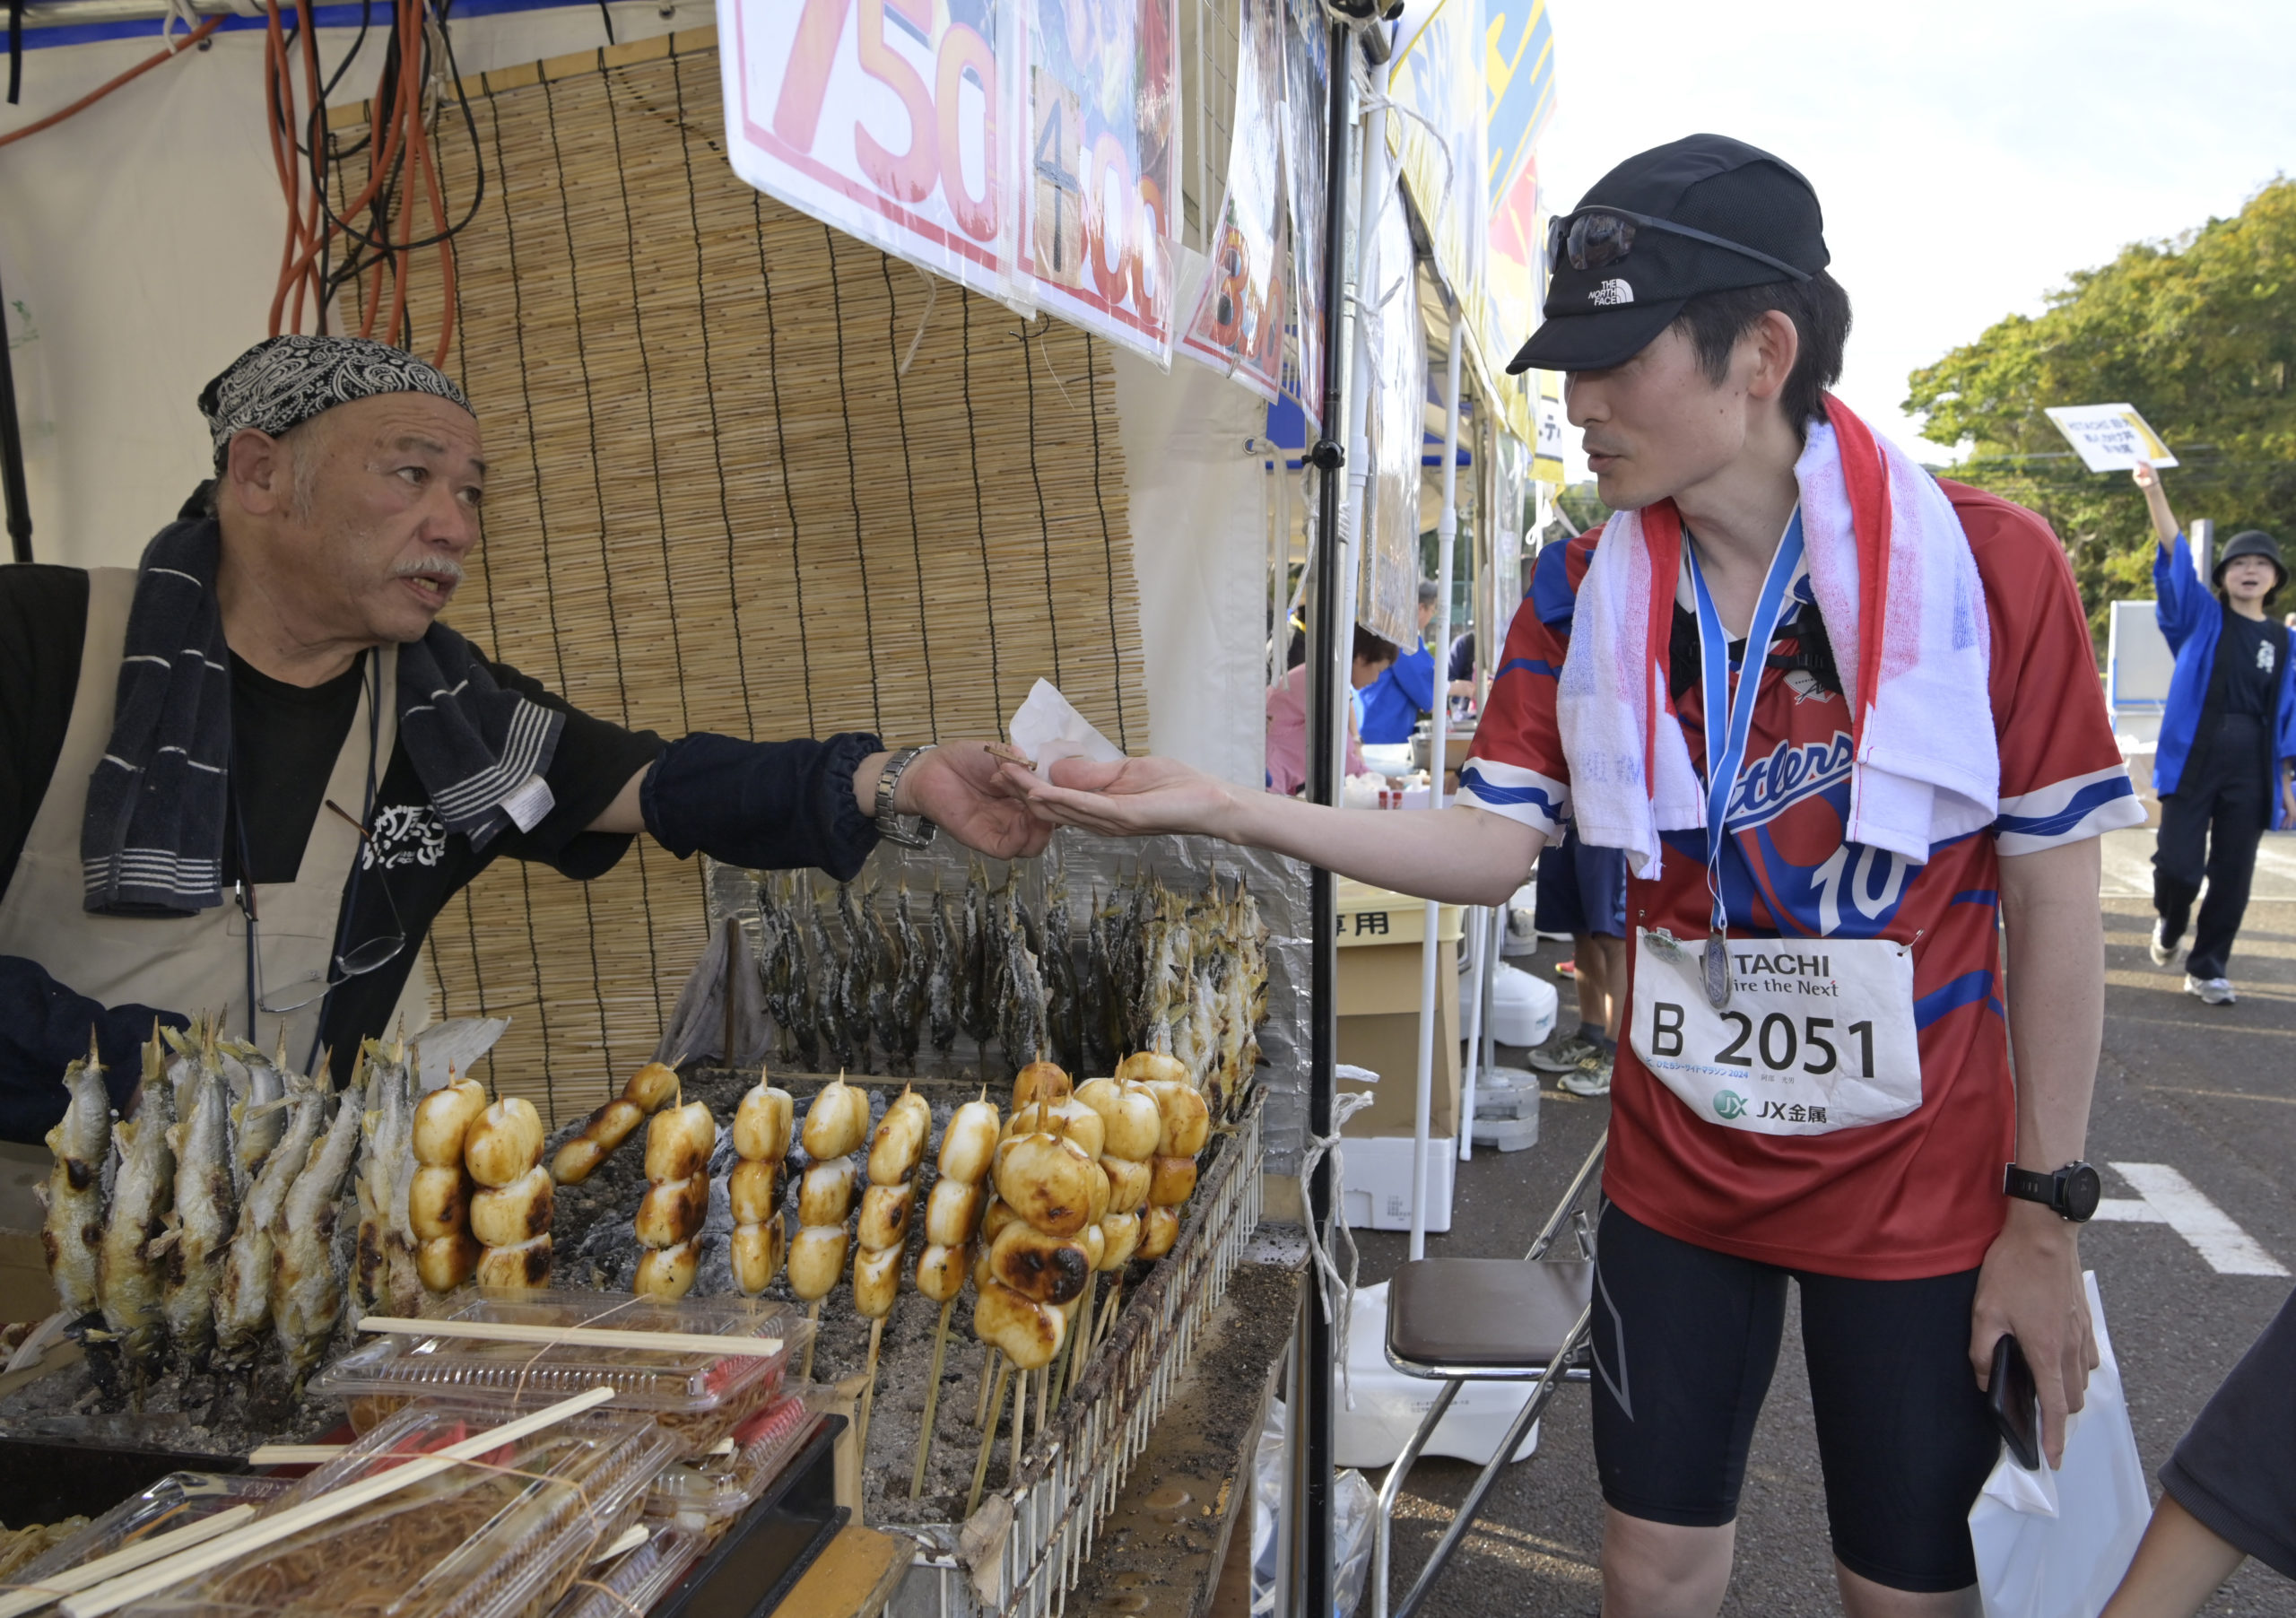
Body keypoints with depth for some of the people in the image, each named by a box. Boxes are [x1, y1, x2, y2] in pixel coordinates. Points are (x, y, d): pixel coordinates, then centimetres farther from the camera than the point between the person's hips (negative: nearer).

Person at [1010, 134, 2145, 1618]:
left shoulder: (1987, 566, -14)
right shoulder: (1587, 594, -3)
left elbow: (2055, 903, -9)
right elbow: (1497, 846, -7)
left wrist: (2048, 1213, -7)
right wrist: (1215, 808, -17)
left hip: (1917, 1198, -2)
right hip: (1676, 1178, 3)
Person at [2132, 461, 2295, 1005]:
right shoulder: (2201, 617, 5)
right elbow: (2175, 557, -8)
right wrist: (2154, 492, -20)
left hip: (2250, 770, 3)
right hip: (2192, 758, -3)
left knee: (2232, 874, 4)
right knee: (2179, 865, -9)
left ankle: (2207, 968, 18)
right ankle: (2169, 924, 24)